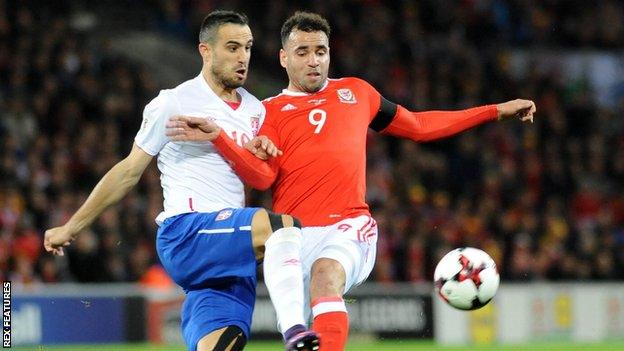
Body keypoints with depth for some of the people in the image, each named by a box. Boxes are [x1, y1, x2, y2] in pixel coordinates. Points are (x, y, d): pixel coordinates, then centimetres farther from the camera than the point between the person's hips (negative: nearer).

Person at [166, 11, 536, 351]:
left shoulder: (356, 92, 20)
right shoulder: (271, 111, 12)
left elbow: (419, 126, 31)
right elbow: (262, 176, -4)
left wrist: (496, 111, 32)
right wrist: (217, 137, -19)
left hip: (350, 226, -1)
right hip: (294, 235, 1)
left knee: (325, 273, -33)